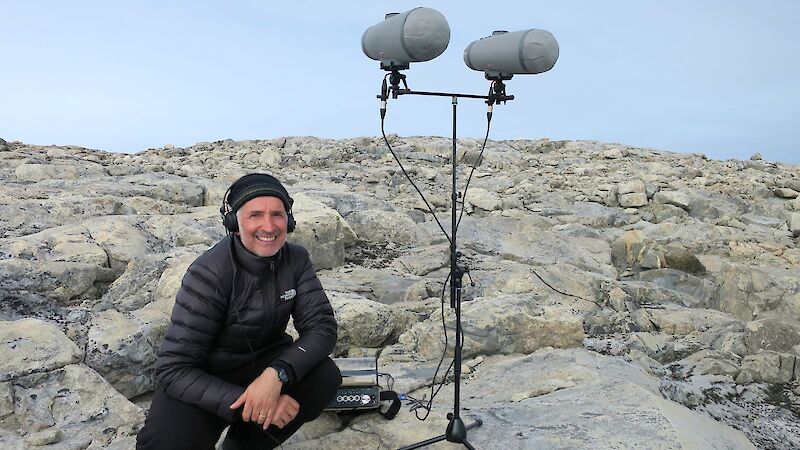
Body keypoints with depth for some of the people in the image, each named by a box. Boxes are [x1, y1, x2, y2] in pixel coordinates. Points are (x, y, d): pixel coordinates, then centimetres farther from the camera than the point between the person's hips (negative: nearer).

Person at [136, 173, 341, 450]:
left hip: (263, 363, 5)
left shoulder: (296, 259, -11)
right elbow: (173, 369, -24)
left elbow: (322, 326, -16)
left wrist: (277, 374, -34)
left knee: (326, 378, -23)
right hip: (200, 379, -4)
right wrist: (242, 402, -35)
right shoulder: (209, 274, -24)